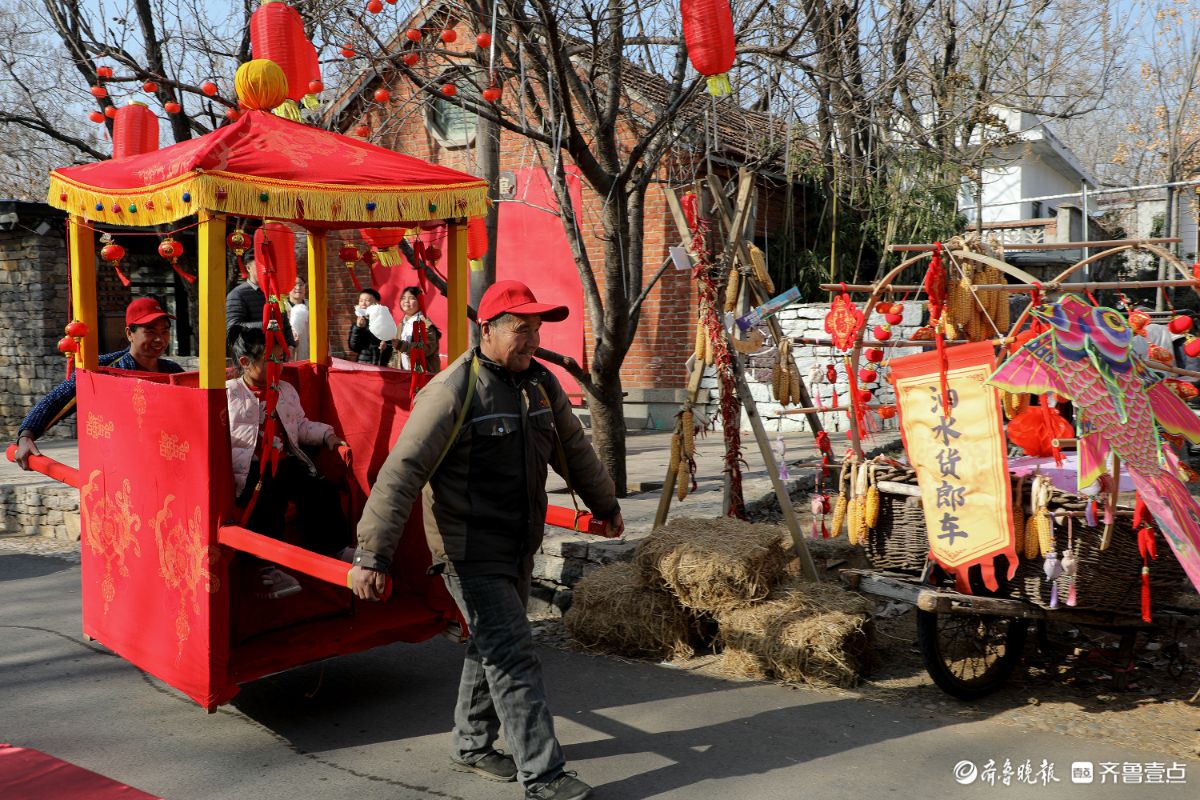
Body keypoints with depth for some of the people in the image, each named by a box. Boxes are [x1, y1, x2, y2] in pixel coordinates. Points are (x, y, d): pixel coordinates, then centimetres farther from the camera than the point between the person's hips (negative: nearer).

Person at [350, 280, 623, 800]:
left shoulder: (541, 384, 5)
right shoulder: (454, 392, -19)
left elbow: (574, 450, 20)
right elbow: (401, 472, -24)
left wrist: (605, 506, 30)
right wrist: (373, 555, -30)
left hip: (519, 548, 8)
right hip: (471, 554, -8)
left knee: (492, 647, 19)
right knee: (513, 658, -6)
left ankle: (472, 747, 37)